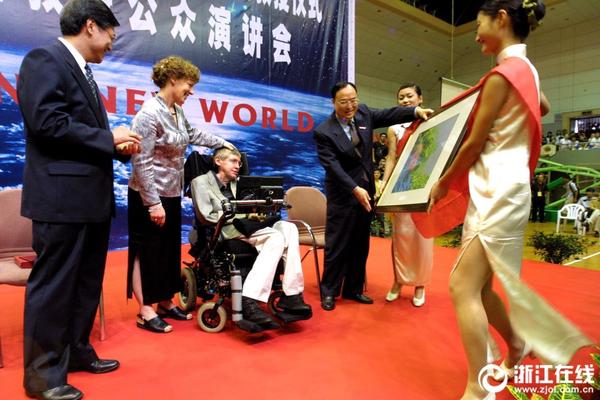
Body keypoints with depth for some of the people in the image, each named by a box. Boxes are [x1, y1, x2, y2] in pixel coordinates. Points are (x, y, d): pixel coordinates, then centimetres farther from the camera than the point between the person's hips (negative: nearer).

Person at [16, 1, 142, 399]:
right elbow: (47, 122, -20)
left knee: (87, 283, 17)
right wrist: (109, 138, -13)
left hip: (92, 196, 9)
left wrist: (118, 143, 0)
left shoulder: (83, 71, 19)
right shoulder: (44, 59, -7)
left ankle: (77, 351, 33)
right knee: (53, 286, 1)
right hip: (62, 196, -9)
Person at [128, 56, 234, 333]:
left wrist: (221, 143, 30)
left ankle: (165, 303, 28)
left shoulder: (177, 111, 6)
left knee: (169, 250, 14)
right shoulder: (150, 113, -19)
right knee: (147, 252, 2)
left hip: (171, 194, 9)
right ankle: (145, 312, 15)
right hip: (150, 197, -9)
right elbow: (141, 162, -23)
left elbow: (192, 134, 27)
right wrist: (153, 203, -23)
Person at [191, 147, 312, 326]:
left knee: (288, 227, -23)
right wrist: (241, 214, -12)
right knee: (277, 237, -31)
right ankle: (249, 302, -36)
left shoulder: (239, 183, 28)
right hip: (225, 232, -6)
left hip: (247, 226, 6)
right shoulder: (201, 182, 8)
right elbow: (206, 217, -6)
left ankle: (291, 295, -25)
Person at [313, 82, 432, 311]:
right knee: (337, 245, 0)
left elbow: (389, 115, 6)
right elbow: (333, 166, -20)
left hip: (365, 190, 6)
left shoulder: (363, 113, 4)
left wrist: (416, 111, -11)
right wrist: (355, 189, -28)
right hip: (342, 195, -6)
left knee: (360, 244, 12)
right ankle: (329, 292, 16)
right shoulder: (323, 132, -14)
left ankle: (353, 289, 26)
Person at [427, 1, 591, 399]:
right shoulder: (526, 69, 17)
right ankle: (517, 344, 35)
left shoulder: (502, 73, -11)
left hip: (498, 192, -10)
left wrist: (443, 184, 0)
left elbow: (474, 144, -11)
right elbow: (543, 107, 40)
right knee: (477, 285, 15)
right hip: (496, 190, 10)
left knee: (463, 287, -13)